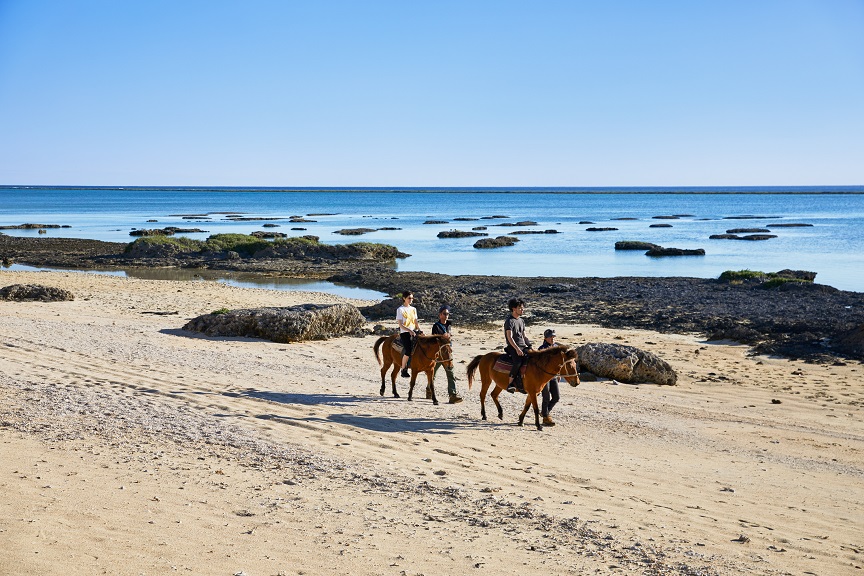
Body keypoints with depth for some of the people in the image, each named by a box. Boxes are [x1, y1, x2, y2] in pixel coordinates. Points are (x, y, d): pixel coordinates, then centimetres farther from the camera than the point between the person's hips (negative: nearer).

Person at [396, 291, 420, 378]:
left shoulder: (413, 309, 18)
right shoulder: (400, 309, 0)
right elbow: (400, 325, -7)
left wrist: (419, 330, 1)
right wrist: (409, 331, -20)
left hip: (414, 332, 6)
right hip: (405, 332, -6)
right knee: (409, 349, -26)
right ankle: (403, 370, -14)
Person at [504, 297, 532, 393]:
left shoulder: (521, 321, 19)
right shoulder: (510, 321, -7)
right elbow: (509, 337, -15)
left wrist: (528, 346, 10)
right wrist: (517, 349, -24)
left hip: (523, 346, 8)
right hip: (512, 347, -8)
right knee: (518, 362, -34)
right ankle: (510, 384, -27)